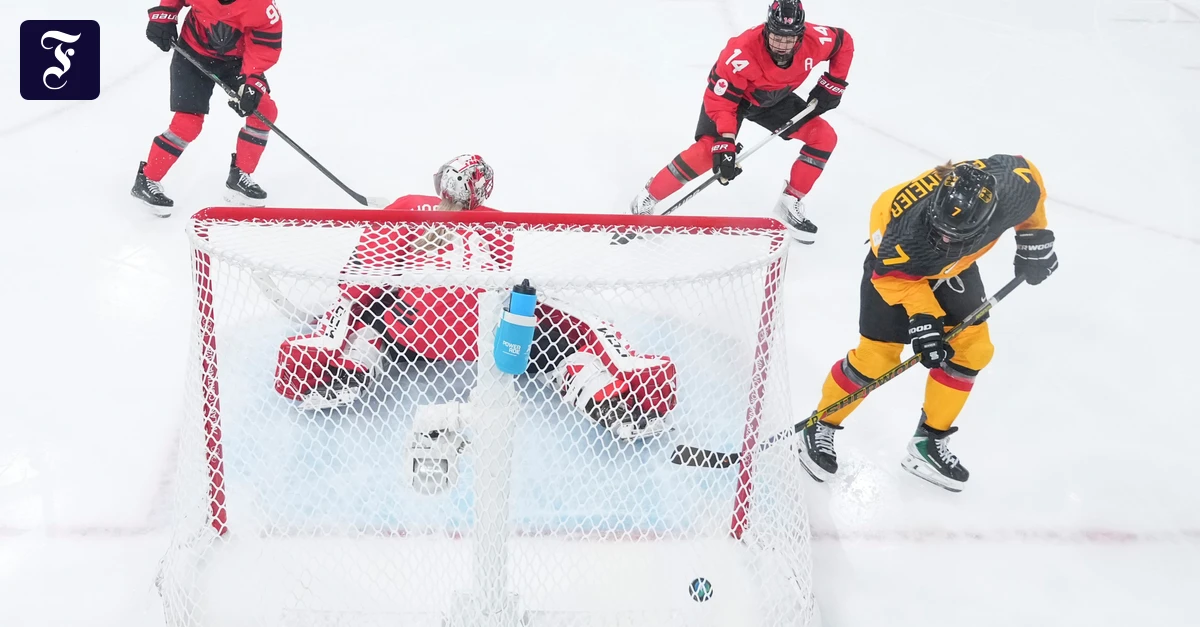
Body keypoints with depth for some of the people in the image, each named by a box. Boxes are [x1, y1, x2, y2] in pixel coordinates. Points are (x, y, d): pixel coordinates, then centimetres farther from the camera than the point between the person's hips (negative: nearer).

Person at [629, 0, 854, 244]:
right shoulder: (742, 52, -40)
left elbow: (844, 41, -3)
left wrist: (832, 84, -7)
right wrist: (725, 144, -41)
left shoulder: (814, 40, -27)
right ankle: (647, 199, -9)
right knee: (707, 151, -26)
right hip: (728, 94, -5)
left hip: (775, 99, 5)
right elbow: (719, 101, -34)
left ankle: (790, 203, 6)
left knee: (824, 137, -6)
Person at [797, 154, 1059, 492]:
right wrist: (922, 318, -31)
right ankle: (821, 427, 15)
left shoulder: (1013, 189, -34)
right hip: (896, 262, -5)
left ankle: (929, 442, 18)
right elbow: (898, 275, -24)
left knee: (971, 348, 3)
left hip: (953, 264, 5)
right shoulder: (903, 233, -44)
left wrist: (1034, 237, -4)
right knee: (878, 355, -7)